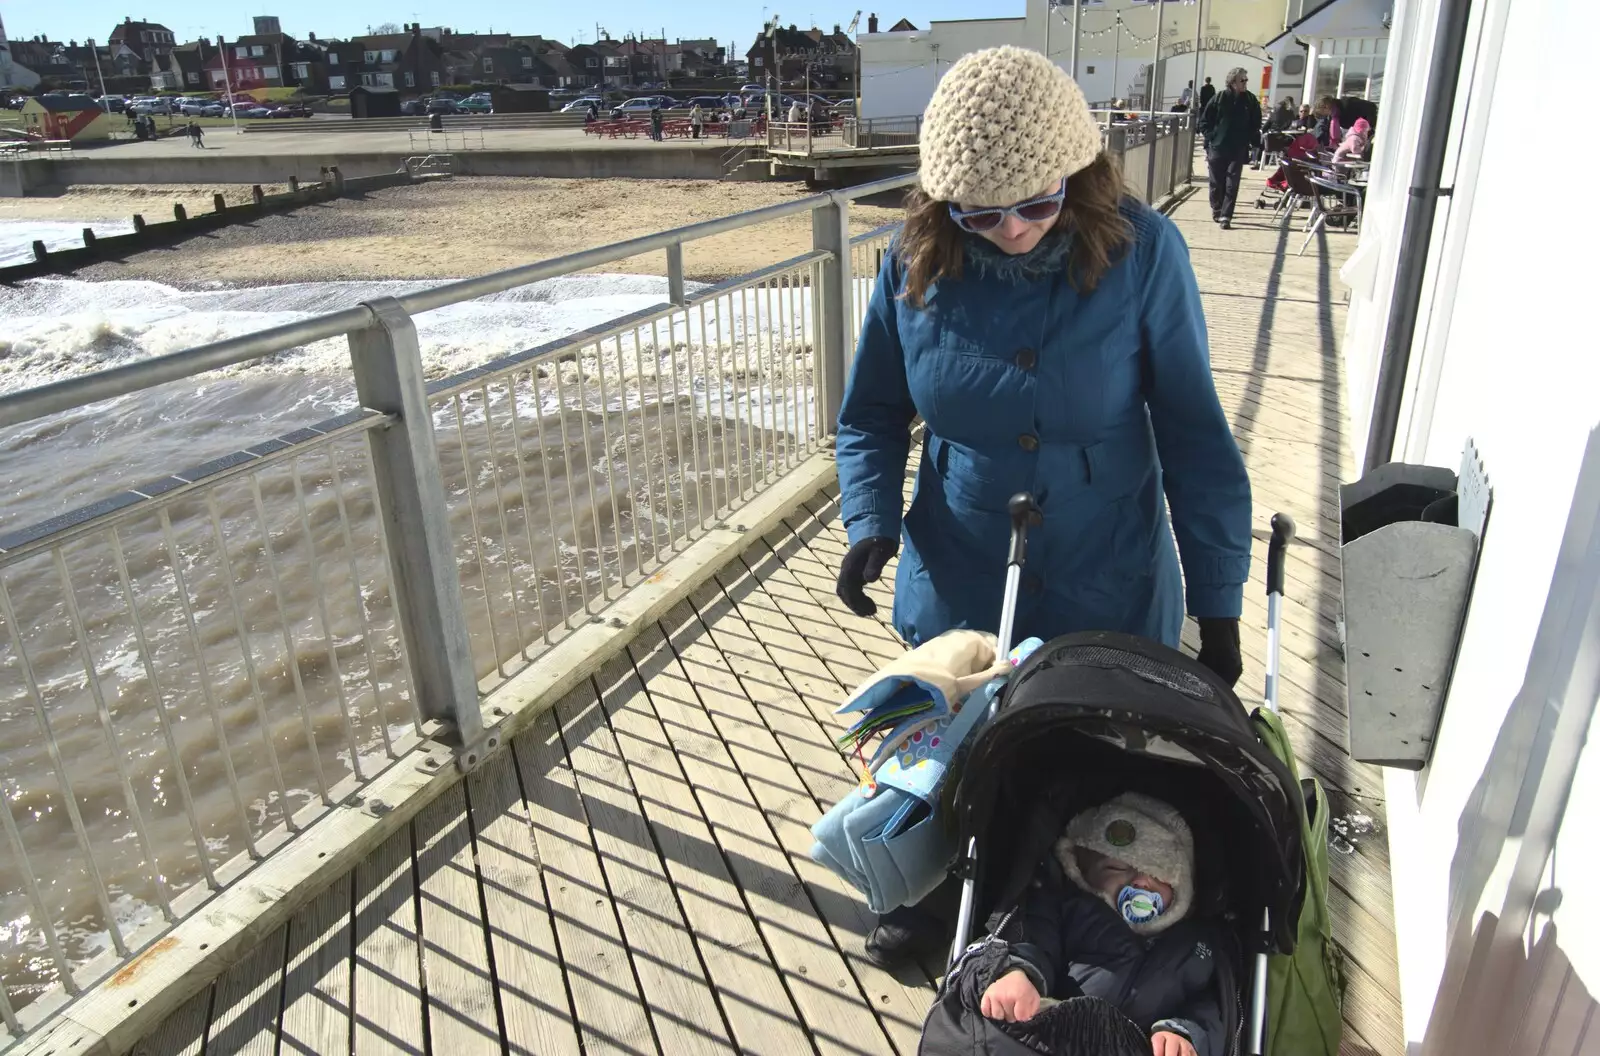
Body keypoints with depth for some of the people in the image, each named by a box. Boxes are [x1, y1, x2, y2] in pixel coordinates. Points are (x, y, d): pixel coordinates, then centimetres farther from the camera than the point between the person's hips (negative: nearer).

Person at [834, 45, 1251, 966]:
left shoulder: (1142, 253, -15)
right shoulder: (918, 264, -9)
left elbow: (1193, 433, -10)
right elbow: (872, 415, 2)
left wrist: (1219, 603, -9)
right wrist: (872, 521, -16)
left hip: (1107, 590, -1)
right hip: (957, 585, 2)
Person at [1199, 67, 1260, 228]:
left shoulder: (1251, 100, 2)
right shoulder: (1219, 99, -4)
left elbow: (1256, 124, 12)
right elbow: (1204, 121, 3)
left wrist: (1251, 140, 2)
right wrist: (1211, 137, -5)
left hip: (1238, 150, 1)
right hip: (1217, 147, 0)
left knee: (1232, 185, -5)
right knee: (1216, 182, 9)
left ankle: (1225, 215, -5)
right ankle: (1216, 209, 29)